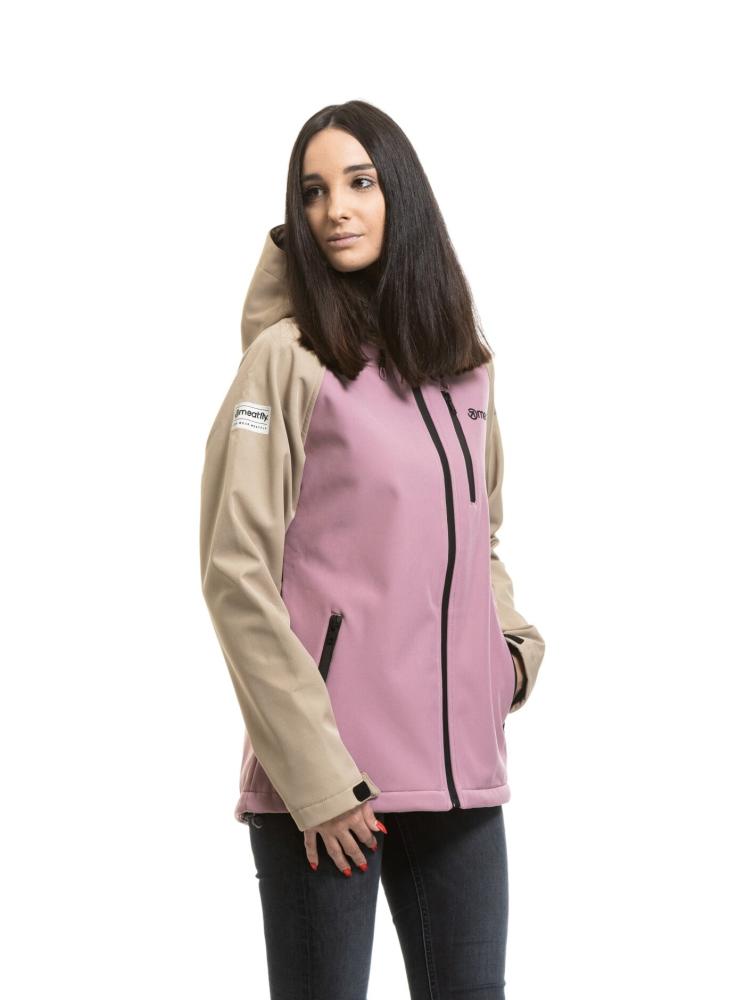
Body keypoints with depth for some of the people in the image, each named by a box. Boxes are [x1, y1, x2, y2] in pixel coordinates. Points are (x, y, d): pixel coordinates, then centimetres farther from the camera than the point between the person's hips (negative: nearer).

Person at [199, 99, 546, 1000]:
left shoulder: (460, 362, 13)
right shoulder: (288, 359, -6)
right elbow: (237, 575, -10)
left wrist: (514, 644, 6)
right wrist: (313, 774, -14)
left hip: (460, 767, 6)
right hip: (328, 781, -5)